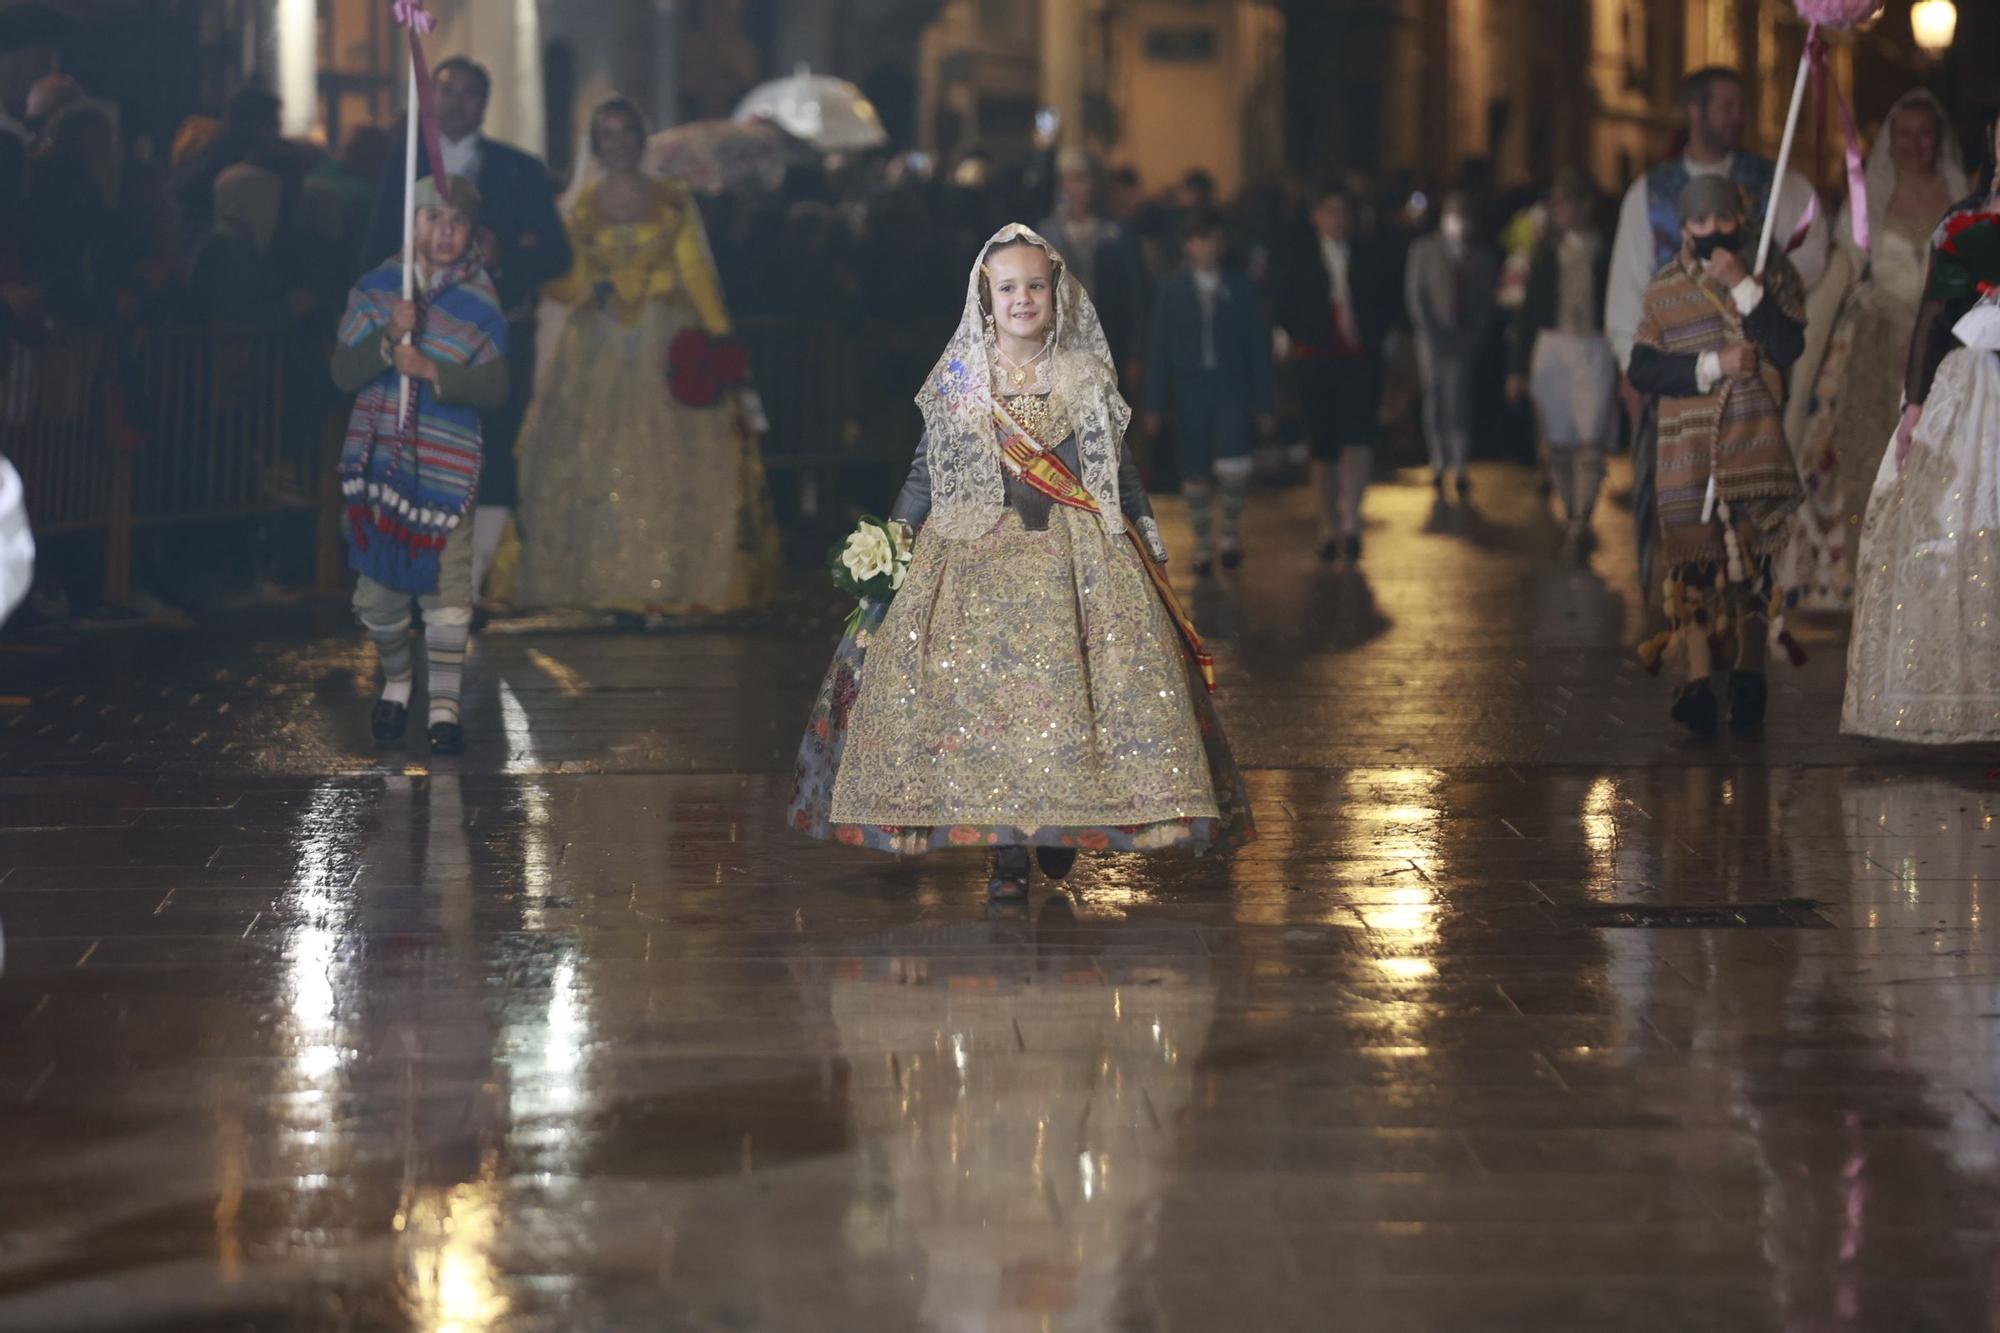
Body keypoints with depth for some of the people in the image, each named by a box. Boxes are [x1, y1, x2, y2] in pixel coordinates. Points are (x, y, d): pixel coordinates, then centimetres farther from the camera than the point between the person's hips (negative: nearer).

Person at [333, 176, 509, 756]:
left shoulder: (480, 303, -2)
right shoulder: (376, 288, 2)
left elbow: (494, 387, -8)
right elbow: (344, 373, -3)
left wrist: (432, 371, -21)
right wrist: (390, 338, -19)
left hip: (445, 465, -2)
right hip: (379, 459, 2)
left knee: (446, 587, -6)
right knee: (379, 586, 9)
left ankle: (444, 703, 3)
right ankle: (396, 681, 33)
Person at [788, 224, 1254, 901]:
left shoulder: (1088, 378, 9)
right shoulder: (957, 382, 7)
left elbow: (1121, 474, 13)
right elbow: (925, 475, 10)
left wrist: (1151, 553, 10)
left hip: (1079, 557, 0)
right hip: (978, 553, 0)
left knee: (1070, 686, -11)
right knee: (985, 686, -10)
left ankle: (1060, 830, 5)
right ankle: (1005, 851, -6)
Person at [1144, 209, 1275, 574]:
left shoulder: (1239, 287, 4)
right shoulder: (1171, 291, 5)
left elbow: (1258, 345, 6)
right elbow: (1160, 349, 5)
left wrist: (1265, 403, 2)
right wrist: (1155, 405, 1)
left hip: (1232, 388, -1)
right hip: (1190, 389, 1)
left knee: (1233, 466, -18)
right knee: (1195, 473, 3)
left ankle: (1231, 530, 6)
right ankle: (1203, 545, 17)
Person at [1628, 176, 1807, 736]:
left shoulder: (1772, 274, 6)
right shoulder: (1665, 289, 7)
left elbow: (1788, 347, -9)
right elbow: (1642, 369, -1)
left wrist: (1743, 287, -15)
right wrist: (1713, 366, -11)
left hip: (1754, 442, 0)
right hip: (1687, 447, 0)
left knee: (1753, 558, 2)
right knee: (1693, 558, -4)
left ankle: (1749, 677, 13)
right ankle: (1697, 680, -4)